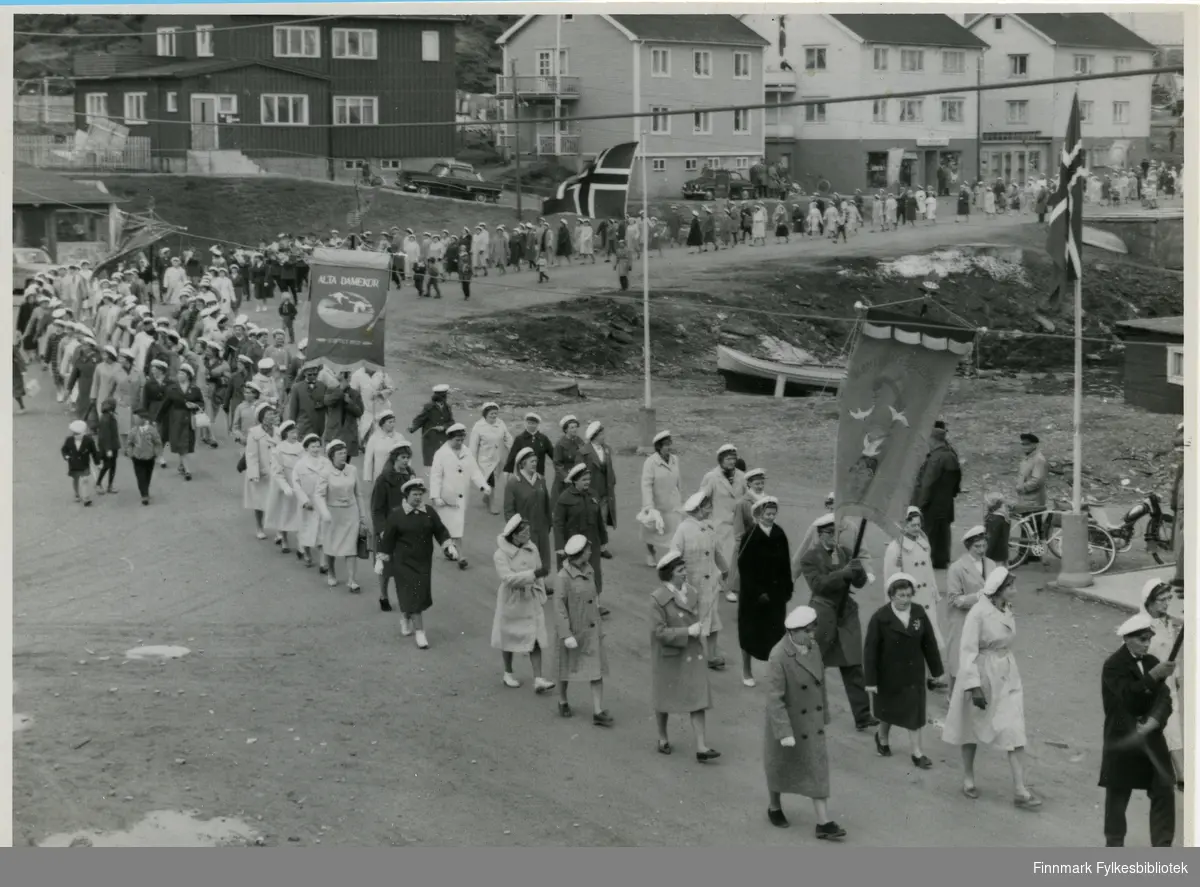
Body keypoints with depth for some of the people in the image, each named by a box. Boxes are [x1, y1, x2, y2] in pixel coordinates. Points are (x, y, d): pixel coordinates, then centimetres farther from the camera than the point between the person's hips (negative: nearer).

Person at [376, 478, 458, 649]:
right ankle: (419, 632, -2)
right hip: (403, 563, -4)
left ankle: (406, 619, 38)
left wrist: (449, 546, -10)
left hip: (424, 562, 4)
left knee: (421, 595, 11)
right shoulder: (396, 515, -9)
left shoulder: (430, 513, 0)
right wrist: (380, 560, -3)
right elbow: (387, 539, -4)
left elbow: (440, 531, 5)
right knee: (412, 596, -7)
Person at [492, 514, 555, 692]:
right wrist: (533, 574, -38)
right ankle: (508, 673, 34)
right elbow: (508, 578, -30)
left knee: (535, 640, -3)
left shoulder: (532, 548, -3)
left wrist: (542, 598, 10)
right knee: (509, 638, 13)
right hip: (512, 602, -3)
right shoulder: (501, 555, -18)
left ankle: (538, 680, -5)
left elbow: (539, 577, 6)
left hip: (532, 601, 3)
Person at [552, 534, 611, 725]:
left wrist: (599, 626, 17)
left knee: (596, 670, 0)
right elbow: (559, 607, -21)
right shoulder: (563, 577, -21)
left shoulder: (588, 569, 0)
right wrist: (566, 635, -24)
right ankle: (563, 702, 37)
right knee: (567, 669, 14)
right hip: (572, 631, -5)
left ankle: (598, 712, 1)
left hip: (591, 630, 5)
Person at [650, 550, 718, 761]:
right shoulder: (658, 598, -16)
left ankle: (701, 747, -3)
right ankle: (663, 738, 34)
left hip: (692, 655, 4)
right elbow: (659, 631, -20)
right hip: (669, 656, -4)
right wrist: (687, 632, -23)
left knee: (698, 699, -2)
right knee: (665, 698, 12)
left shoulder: (692, 593, 2)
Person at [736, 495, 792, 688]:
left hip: (776, 593, 3)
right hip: (753, 594, -3)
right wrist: (757, 593, -15)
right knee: (751, 631, 9)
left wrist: (787, 590, 2)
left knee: (776, 631, 2)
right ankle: (746, 670, 24)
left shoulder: (780, 535, 0)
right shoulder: (749, 538, -12)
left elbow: (786, 564, 5)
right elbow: (744, 568, -12)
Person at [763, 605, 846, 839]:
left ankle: (824, 824, 7)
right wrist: (784, 733, -28)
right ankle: (774, 808, 40)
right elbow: (774, 698, -26)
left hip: (811, 722, 5)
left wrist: (824, 715, 15)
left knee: (818, 769, 4)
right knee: (780, 766, 16)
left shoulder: (814, 647, -5)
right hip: (785, 721, -5)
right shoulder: (779, 657, -27)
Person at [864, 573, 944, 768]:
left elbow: (929, 642, 1)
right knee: (889, 709, 16)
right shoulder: (880, 618, -17)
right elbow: (870, 650, -15)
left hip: (914, 673, 2)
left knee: (915, 710, 3)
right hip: (889, 674, -2)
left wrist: (936, 670, 5)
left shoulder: (919, 612, -7)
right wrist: (870, 680, -15)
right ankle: (882, 738, 43)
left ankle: (917, 753, 9)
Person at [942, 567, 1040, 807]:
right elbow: (967, 651, -21)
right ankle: (968, 778, 34)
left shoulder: (1007, 609, 0)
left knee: (1015, 731, -2)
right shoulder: (978, 613, -21)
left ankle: (1020, 791, -1)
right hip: (981, 674, -6)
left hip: (1007, 677, 6)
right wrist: (974, 687, -25)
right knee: (973, 727, 14)